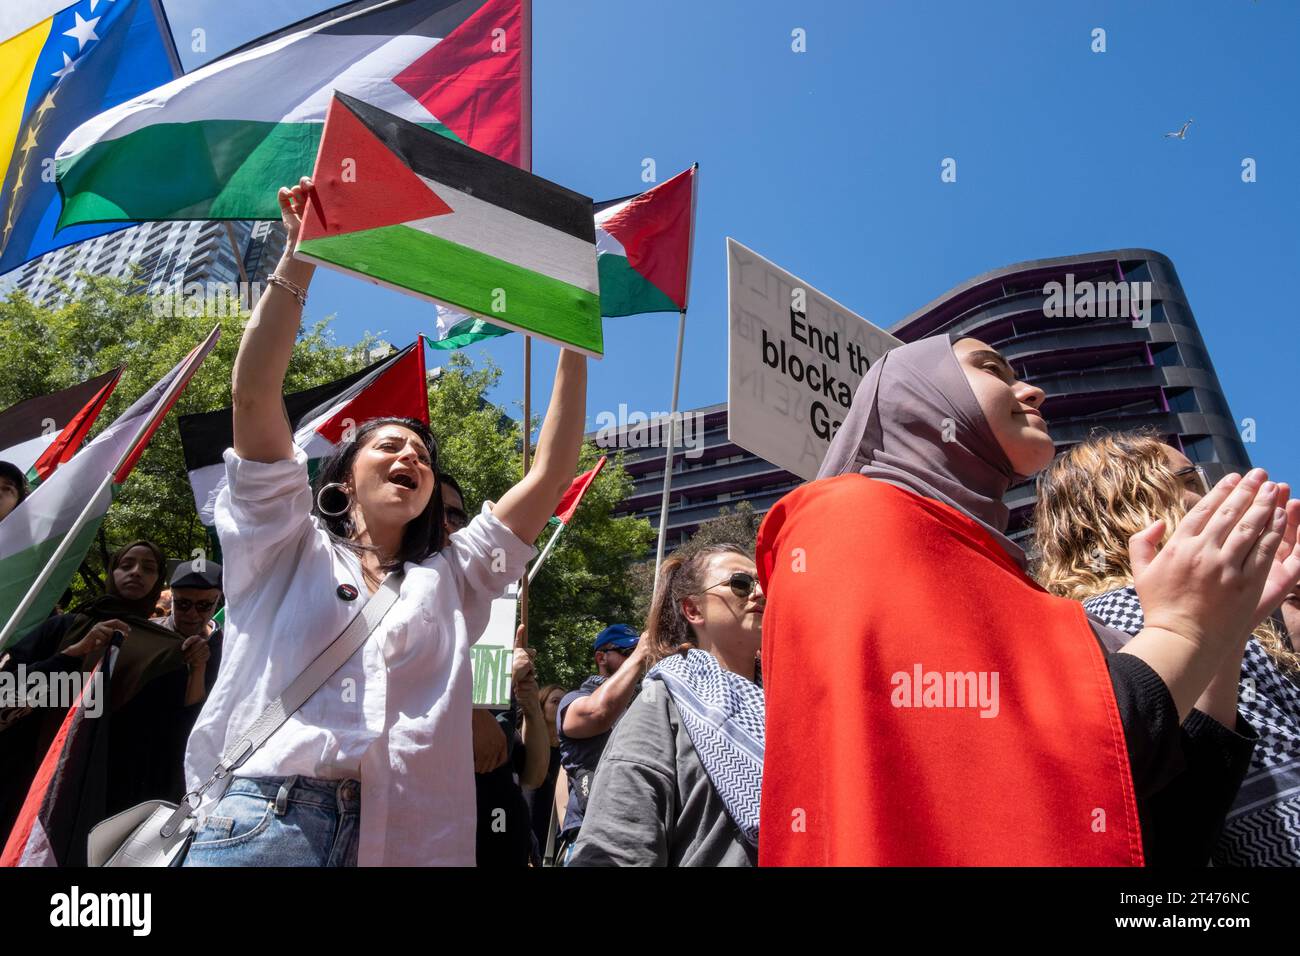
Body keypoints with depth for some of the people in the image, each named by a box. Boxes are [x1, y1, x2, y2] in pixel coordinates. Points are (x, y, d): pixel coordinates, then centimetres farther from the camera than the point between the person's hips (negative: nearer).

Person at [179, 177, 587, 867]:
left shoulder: (450, 577, 20)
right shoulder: (286, 549, 15)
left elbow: (550, 476, 13)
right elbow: (253, 397, 3)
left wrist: (574, 343, 10)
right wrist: (299, 256, -2)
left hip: (406, 840, 2)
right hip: (261, 820, -2)